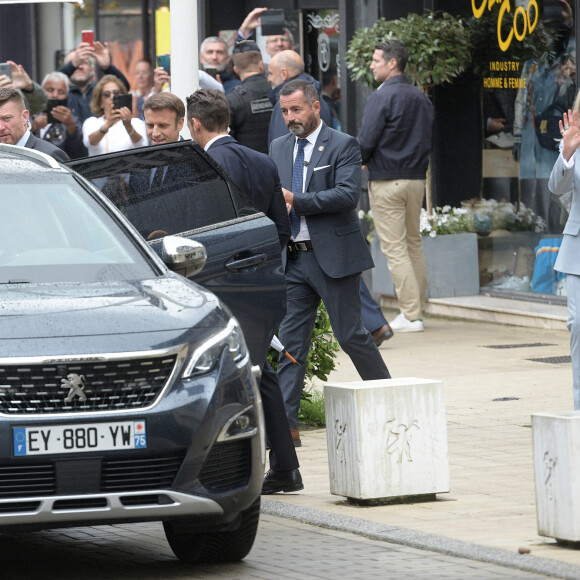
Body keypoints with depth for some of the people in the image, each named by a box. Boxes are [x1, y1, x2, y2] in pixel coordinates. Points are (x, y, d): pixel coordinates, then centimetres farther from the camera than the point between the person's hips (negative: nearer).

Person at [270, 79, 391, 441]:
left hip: (333, 255, -5)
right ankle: (286, 422, -3)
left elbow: (348, 194, -16)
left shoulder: (343, 146, -4)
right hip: (293, 258, 5)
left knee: (351, 335, 0)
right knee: (291, 340, -1)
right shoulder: (279, 148, 14)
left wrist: (296, 200, -19)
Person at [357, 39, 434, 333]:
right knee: (413, 243, 16)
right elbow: (428, 140, 17)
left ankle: (411, 315, -7)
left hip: (386, 181, -7)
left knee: (394, 248, -4)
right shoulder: (421, 98, 10)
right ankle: (416, 308, 19)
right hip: (416, 178, 7)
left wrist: (356, 164, 3)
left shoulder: (381, 98, -13)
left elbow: (365, 143, -15)